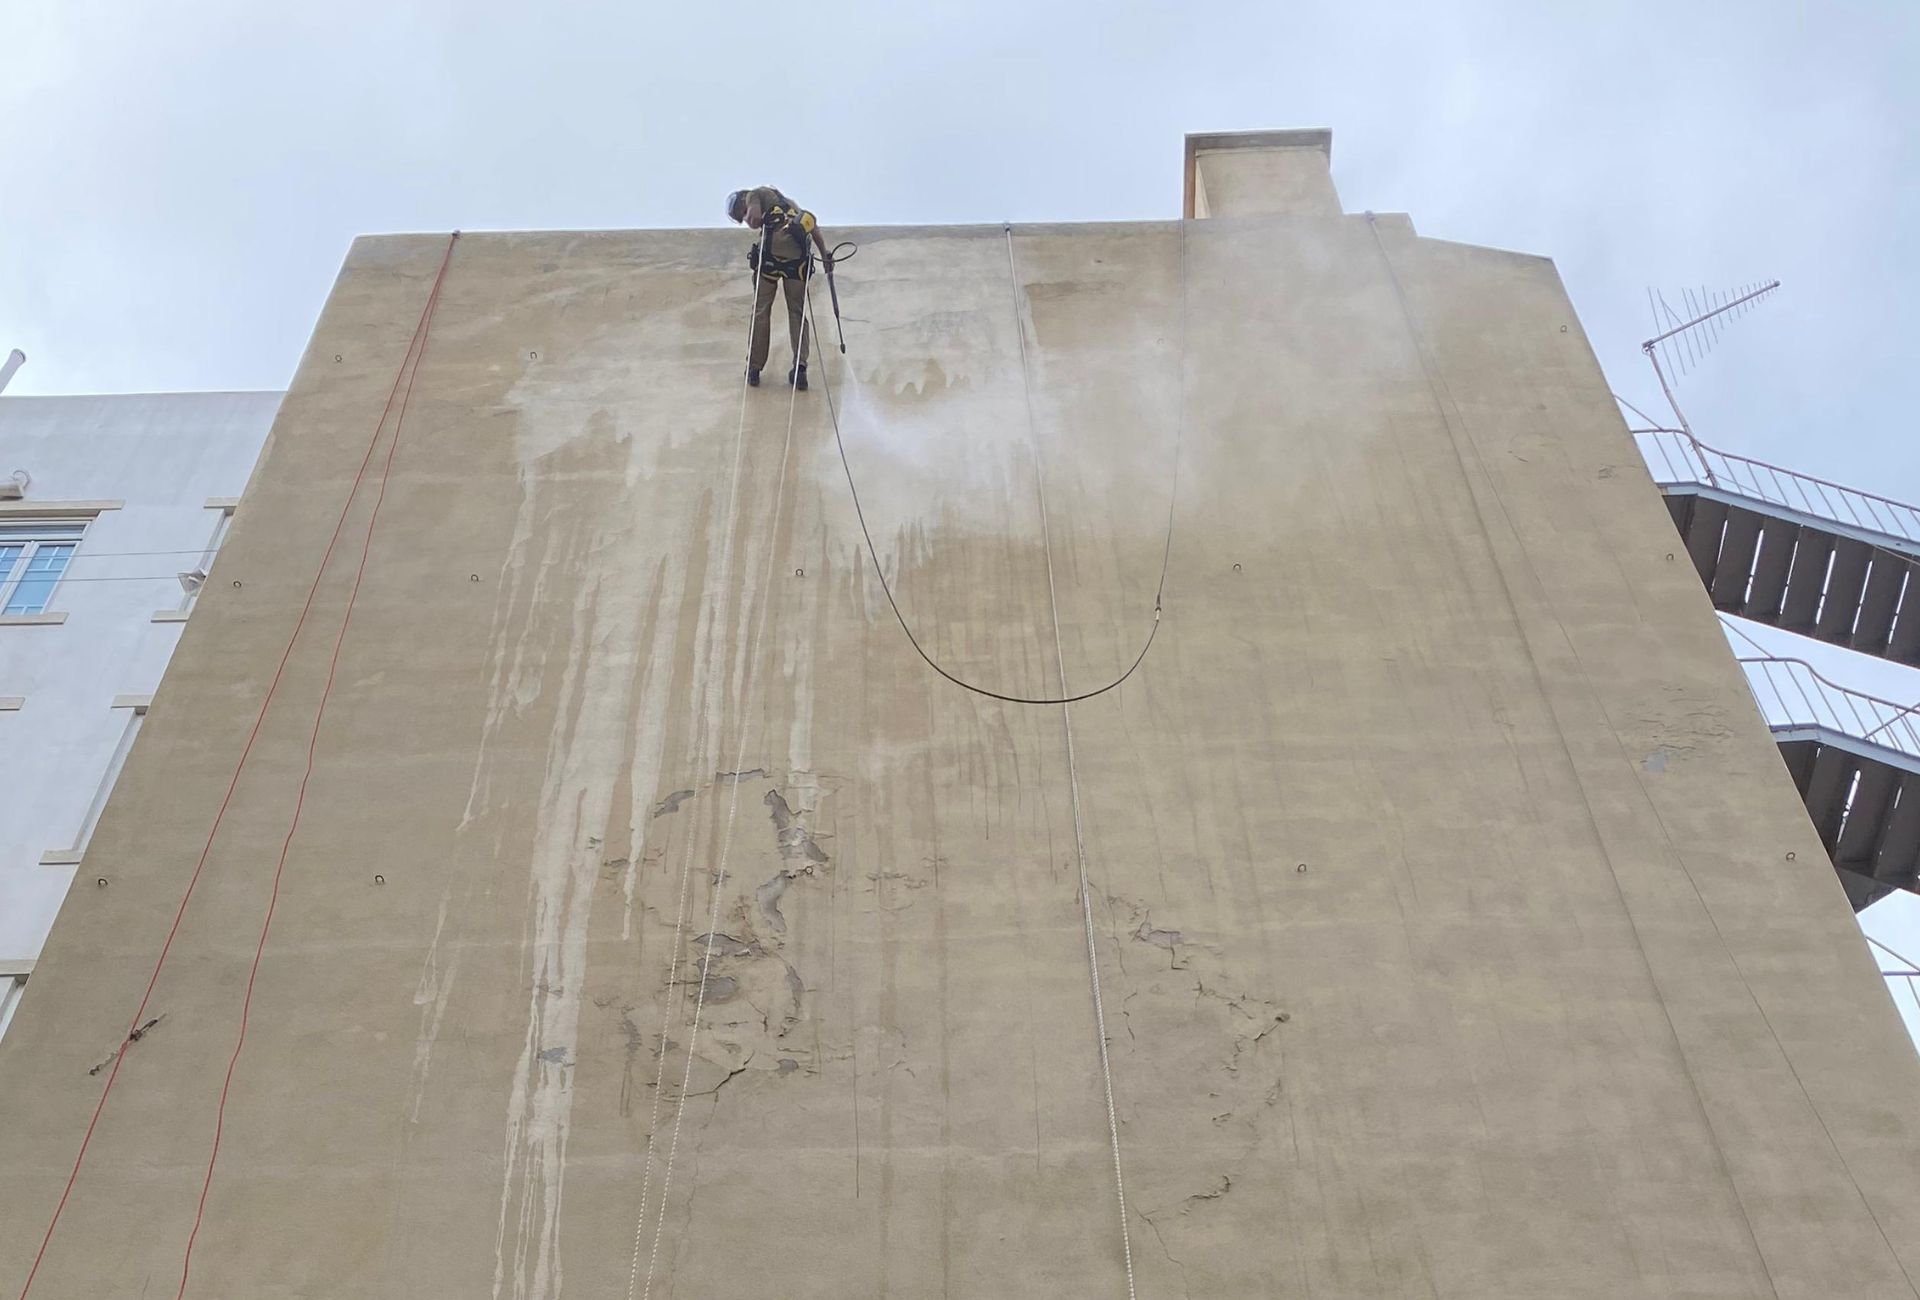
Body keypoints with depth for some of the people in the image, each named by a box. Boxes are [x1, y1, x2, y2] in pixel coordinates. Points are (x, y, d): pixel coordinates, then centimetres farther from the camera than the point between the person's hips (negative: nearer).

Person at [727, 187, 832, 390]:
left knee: (761, 310, 6)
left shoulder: (754, 194, 15)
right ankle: (800, 366, -3)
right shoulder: (786, 202, 35)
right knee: (797, 312, 10)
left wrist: (749, 218, 18)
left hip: (772, 249, -5)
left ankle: (754, 367, 10)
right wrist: (824, 254, 21)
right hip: (798, 256, 5)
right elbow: (813, 223, 26)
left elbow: (755, 219, -5)